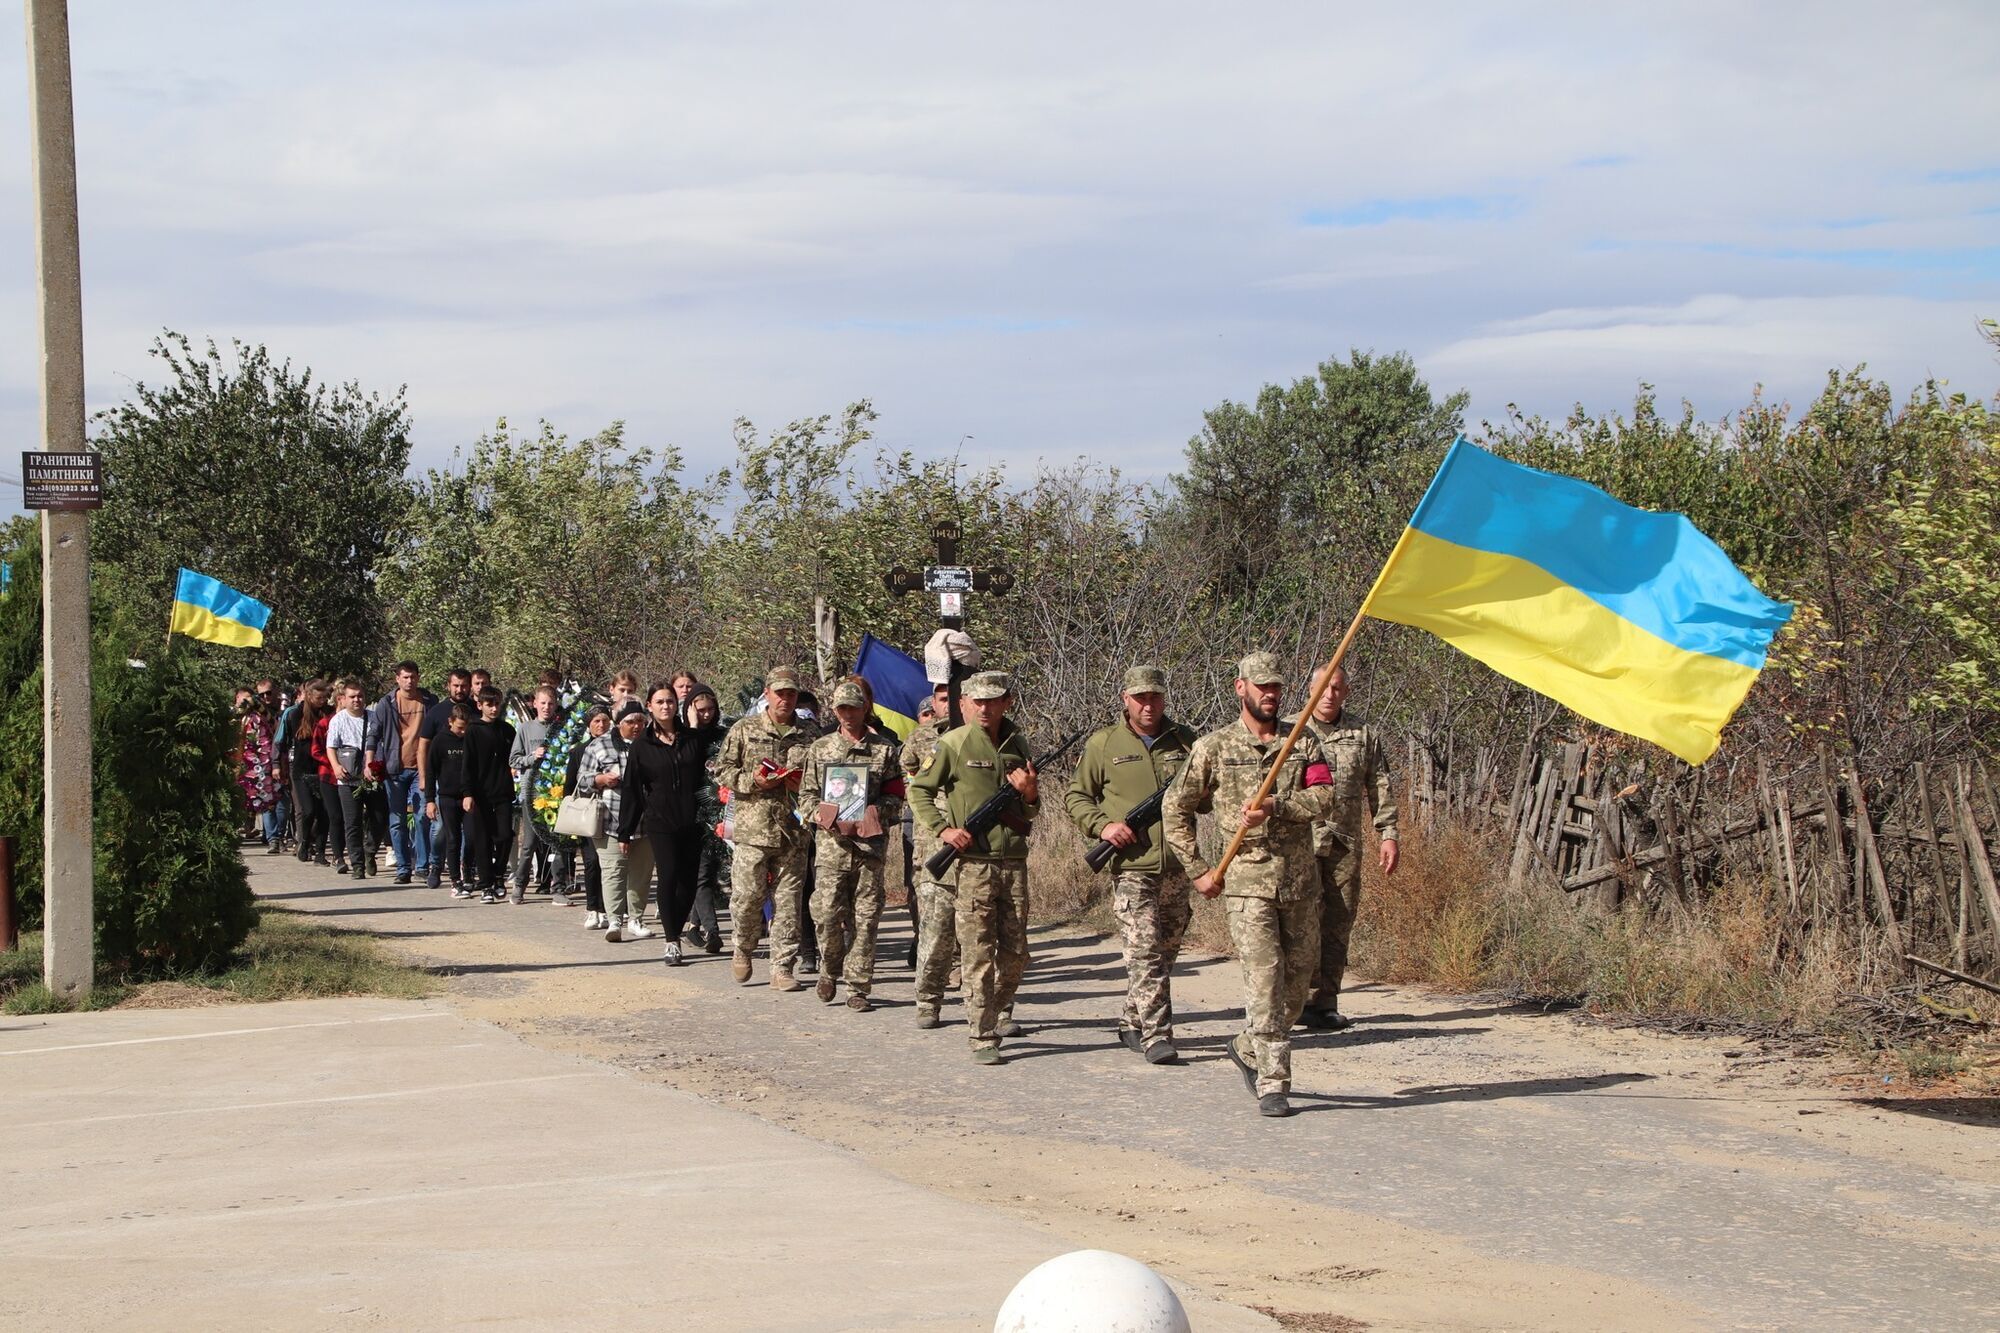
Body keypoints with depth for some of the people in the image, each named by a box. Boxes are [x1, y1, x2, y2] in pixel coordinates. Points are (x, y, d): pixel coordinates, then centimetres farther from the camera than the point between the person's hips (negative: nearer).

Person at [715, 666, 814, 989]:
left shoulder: (807, 736, 12)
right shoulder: (744, 730, 5)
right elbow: (723, 770, 4)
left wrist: (803, 785, -1)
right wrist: (754, 781, -11)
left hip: (792, 830, 2)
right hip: (752, 828, -2)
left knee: (788, 902, 1)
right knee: (747, 896, -4)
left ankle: (782, 968, 8)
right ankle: (743, 951, 21)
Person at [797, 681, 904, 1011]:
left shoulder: (884, 748, 9)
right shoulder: (820, 749, 12)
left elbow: (895, 796, 9)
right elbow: (807, 793, 13)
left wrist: (875, 813, -9)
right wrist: (818, 815, -7)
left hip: (870, 843, 0)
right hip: (831, 840, 0)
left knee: (865, 918, -1)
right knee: (827, 912, -8)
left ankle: (858, 987, 5)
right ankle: (830, 970, 17)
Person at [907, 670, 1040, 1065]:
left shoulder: (1017, 744, 11)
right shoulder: (953, 744, -3)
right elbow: (919, 791, 5)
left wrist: (1030, 794, -3)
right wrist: (943, 829, -7)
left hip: (1014, 861, 4)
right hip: (973, 863, -4)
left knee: (1015, 952, 10)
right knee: (978, 954, -5)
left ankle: (1001, 1009, 33)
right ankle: (983, 1037, -1)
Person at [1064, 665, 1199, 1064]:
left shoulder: (1185, 741, 11)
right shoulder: (1103, 744, 4)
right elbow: (1075, 796, 10)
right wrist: (1102, 825, -7)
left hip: (1177, 866, 4)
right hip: (1131, 865, -4)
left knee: (1165, 951, 11)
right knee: (1144, 950, -13)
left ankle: (1132, 1023, 27)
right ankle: (1156, 1036, -14)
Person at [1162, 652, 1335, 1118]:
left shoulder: (1303, 743, 9)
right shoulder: (1213, 748, 3)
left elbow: (1325, 799, -5)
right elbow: (1175, 809, 8)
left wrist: (1275, 807, -19)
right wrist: (1198, 870, 4)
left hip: (1300, 882, 4)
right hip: (1247, 883, -4)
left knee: (1298, 976, 11)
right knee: (1264, 978, -11)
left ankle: (1249, 1047, 33)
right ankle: (1273, 1085, -8)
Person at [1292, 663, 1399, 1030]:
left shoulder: (1363, 734, 11)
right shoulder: (1290, 732, 4)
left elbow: (1380, 787, 13)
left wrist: (1388, 835, 6)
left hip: (1346, 844, 3)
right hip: (1300, 840, -3)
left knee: (1339, 924, 4)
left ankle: (1326, 1002, 10)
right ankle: (1305, 999, -7)